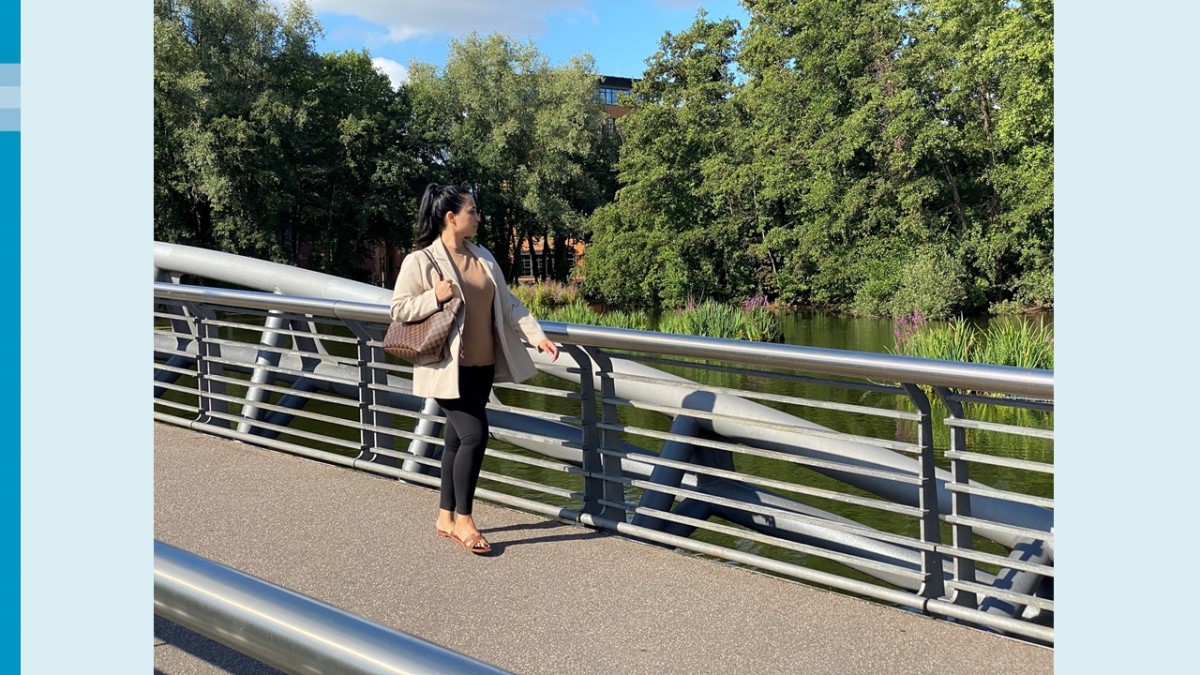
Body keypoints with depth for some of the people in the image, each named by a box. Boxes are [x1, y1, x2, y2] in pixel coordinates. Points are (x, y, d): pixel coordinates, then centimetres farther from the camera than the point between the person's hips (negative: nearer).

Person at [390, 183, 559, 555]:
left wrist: (537, 335, -1)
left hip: (483, 365, 7)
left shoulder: (483, 257, 9)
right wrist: (435, 296, -21)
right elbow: (398, 309, -7)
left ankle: (446, 518, 24)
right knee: (474, 435, -12)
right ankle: (463, 520, 5)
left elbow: (508, 303, 9)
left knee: (458, 438, 12)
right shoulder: (420, 261, -10)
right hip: (449, 368, -7)